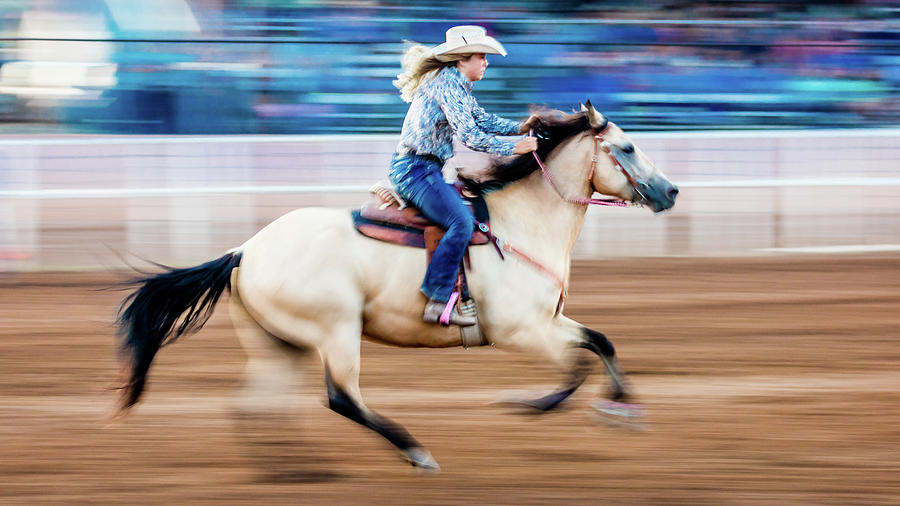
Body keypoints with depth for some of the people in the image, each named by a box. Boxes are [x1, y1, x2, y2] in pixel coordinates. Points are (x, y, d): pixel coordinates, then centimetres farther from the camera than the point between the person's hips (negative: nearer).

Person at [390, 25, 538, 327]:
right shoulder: (447, 84, -15)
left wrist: (520, 127, 7)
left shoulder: (456, 85, 18)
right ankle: (438, 301, -27)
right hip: (416, 168, -11)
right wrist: (513, 149, -14)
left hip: (422, 170, 11)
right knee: (462, 222, -22)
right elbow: (468, 135, -20)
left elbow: (481, 119, 22)